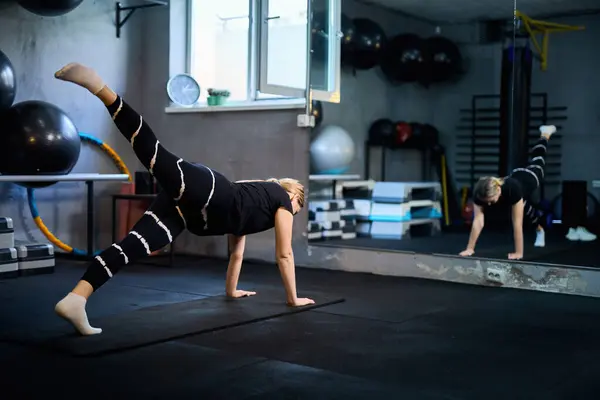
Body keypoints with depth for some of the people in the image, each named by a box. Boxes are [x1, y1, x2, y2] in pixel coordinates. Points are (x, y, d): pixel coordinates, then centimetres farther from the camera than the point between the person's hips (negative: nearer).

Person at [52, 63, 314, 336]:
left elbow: (236, 252, 51)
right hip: (206, 191, -7)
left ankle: (75, 300, -27)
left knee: (134, 246, -12)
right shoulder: (283, 199, 25)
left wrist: (231, 290, 61)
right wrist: (293, 299, 32)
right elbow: (284, 255, 23)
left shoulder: (254, 199, 44)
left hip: (191, 211, 7)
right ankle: (98, 87, -39)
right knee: (152, 153, -30)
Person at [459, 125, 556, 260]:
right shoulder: (479, 193, -42)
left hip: (529, 178, -2)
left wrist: (518, 253, -49)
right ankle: (539, 229, 61)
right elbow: (478, 221, -40)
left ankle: (545, 134, 61)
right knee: (527, 209, 28)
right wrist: (469, 248, -44)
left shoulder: (512, 189, -52)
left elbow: (517, 224, -50)